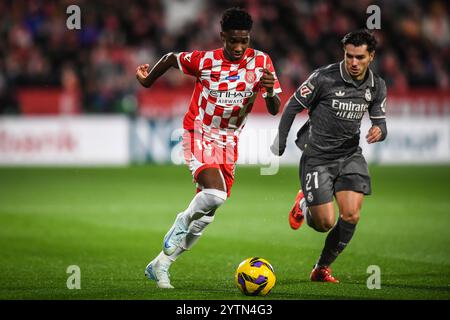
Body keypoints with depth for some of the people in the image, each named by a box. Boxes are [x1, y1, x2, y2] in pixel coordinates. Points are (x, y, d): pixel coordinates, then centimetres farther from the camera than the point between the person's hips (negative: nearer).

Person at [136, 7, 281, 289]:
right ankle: (182, 223, 2)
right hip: (199, 136, -4)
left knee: (207, 213, 4)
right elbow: (172, 58, 4)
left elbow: (274, 110, -11)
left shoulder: (261, 62, -9)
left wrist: (270, 90, -33)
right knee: (214, 195, -29)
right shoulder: (205, 61, -15)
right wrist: (147, 81, 18)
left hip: (228, 143, 4)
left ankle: (160, 265, 17)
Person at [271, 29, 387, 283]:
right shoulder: (325, 78, -16)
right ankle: (304, 206, 31)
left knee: (351, 216, -12)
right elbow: (293, 106, -6)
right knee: (325, 223, -7)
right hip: (317, 156, -4)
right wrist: (280, 143, -4)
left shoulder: (377, 87, -1)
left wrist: (379, 131, -17)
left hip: (350, 155, 4)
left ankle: (322, 268, 10)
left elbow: (380, 120, 8)